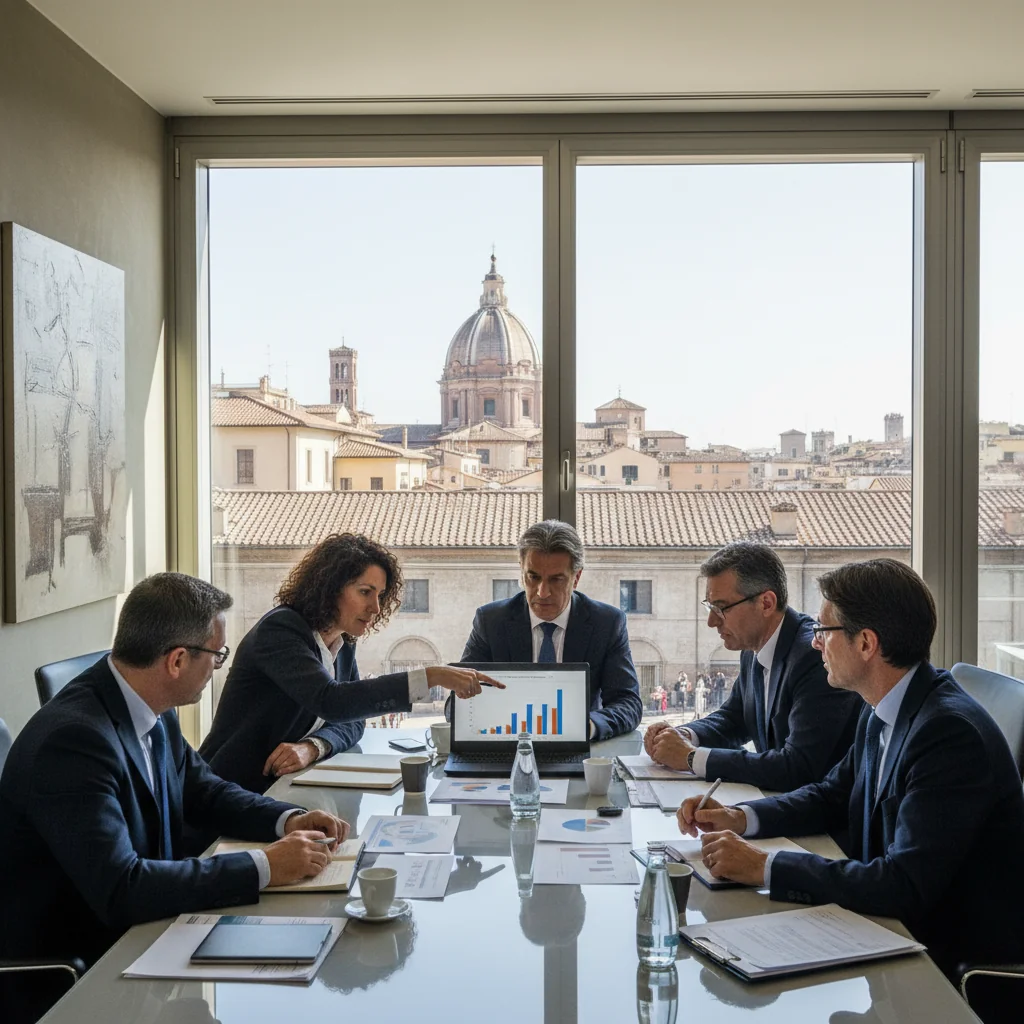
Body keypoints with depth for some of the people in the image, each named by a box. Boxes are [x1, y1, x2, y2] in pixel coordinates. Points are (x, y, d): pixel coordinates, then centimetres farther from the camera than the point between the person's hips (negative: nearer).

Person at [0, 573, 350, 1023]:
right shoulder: (73, 737, -27)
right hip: (63, 979, -7)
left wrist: (287, 819, -4)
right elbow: (120, 889, -32)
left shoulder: (153, 713, -2)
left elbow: (204, 791, 13)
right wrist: (263, 867, -28)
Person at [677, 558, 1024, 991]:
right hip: (899, 922, 7)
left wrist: (765, 867, -25)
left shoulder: (951, 732, -26)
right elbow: (833, 795, 15)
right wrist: (740, 818, -2)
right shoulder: (882, 713, 1)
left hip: (959, 955, -7)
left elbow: (904, 886, -30)